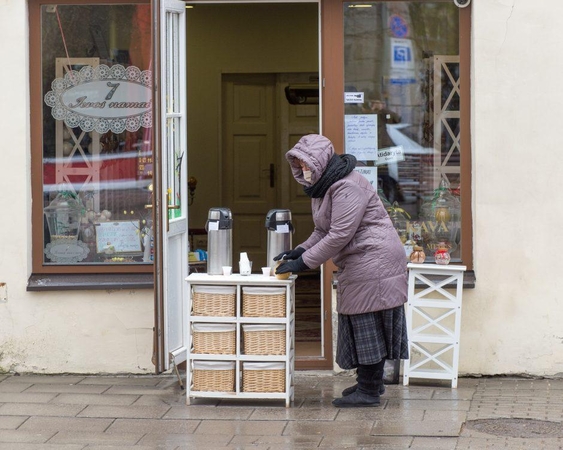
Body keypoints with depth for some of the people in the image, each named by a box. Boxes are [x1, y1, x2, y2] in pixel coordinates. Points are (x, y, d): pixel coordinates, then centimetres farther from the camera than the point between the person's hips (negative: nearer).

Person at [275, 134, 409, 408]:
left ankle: (369, 391, -2)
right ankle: (370, 383, 24)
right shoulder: (322, 187, 12)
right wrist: (299, 251, 0)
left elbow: (339, 235, -24)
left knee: (367, 322, -6)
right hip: (357, 263, 10)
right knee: (358, 323, 14)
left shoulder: (347, 187, -21)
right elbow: (323, 231, 17)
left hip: (373, 260, -10)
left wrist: (303, 263, -21)